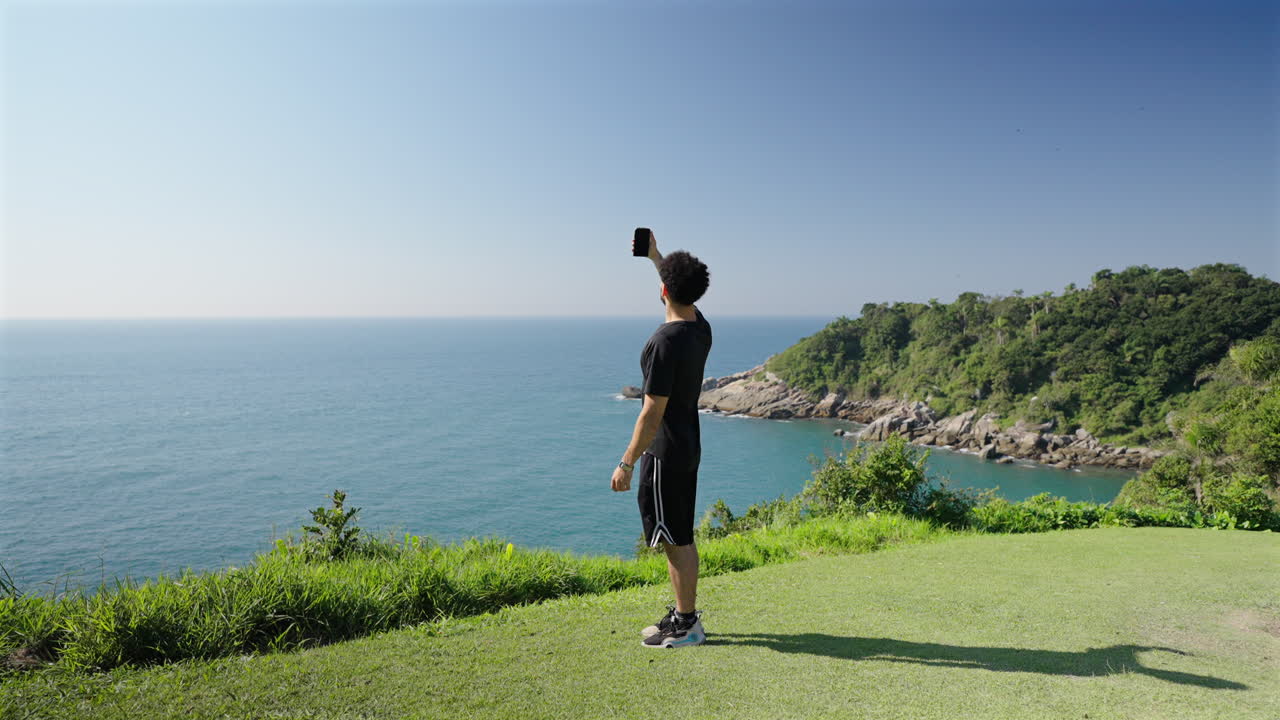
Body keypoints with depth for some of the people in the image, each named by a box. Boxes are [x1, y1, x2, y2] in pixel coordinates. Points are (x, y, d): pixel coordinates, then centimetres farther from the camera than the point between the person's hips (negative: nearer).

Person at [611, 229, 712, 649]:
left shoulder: (666, 342, -23)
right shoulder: (701, 328, 3)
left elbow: (653, 412, -23)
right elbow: (685, 298, 28)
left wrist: (627, 463, -18)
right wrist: (655, 257, 36)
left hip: (664, 454, -9)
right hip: (689, 447, 9)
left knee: (675, 540, 0)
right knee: (681, 537, 17)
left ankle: (687, 625, 10)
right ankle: (684, 613, 27)